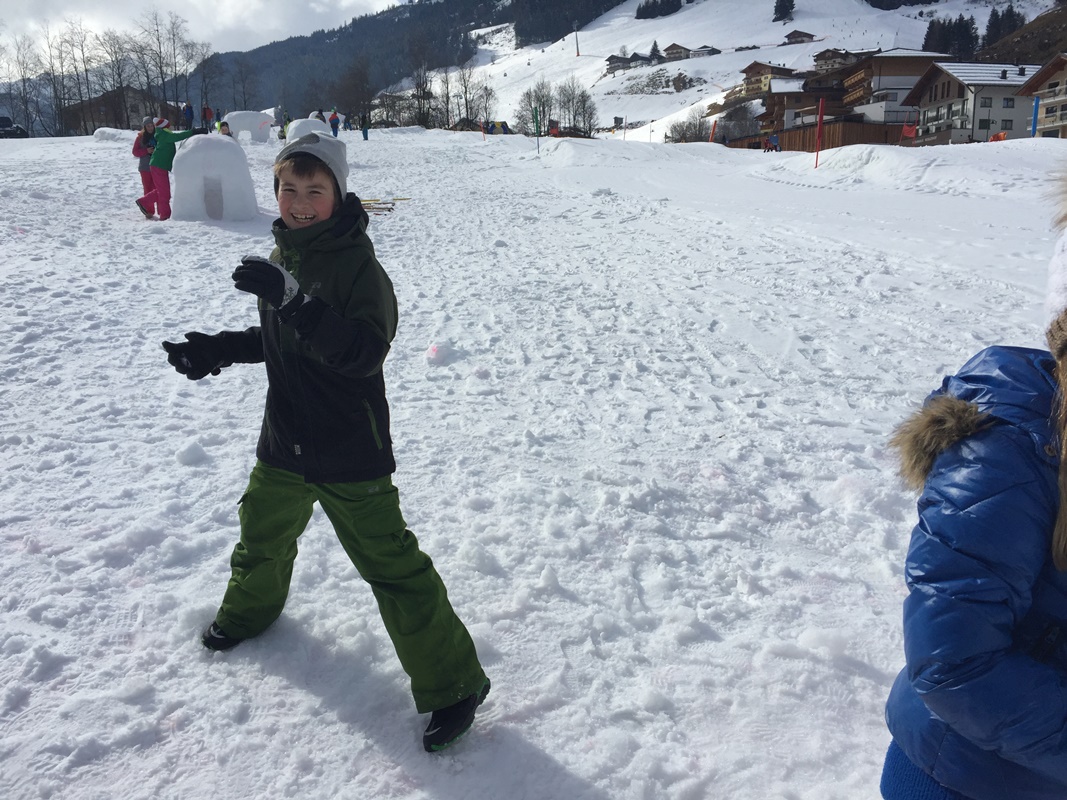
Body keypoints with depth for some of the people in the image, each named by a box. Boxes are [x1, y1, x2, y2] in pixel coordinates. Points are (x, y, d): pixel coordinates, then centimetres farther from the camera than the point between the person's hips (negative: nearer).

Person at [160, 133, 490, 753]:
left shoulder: (357, 262, -18)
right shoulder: (284, 255, 5)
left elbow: (364, 352, -31)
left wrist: (294, 299, -39)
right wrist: (216, 351, 9)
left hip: (350, 452, -8)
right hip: (285, 442, 8)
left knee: (391, 562, -6)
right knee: (263, 536, 28)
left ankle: (453, 684, 9)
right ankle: (252, 607, 60)